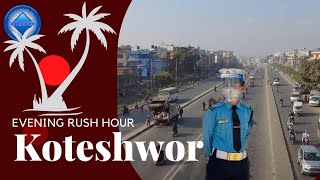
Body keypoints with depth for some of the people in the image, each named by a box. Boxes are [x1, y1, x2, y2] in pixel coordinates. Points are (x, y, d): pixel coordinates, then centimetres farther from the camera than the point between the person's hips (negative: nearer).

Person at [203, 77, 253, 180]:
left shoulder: (248, 111, 0)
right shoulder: (214, 112, -11)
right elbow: (207, 137, -2)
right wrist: (211, 156, 7)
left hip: (242, 163, 3)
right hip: (219, 163, -3)